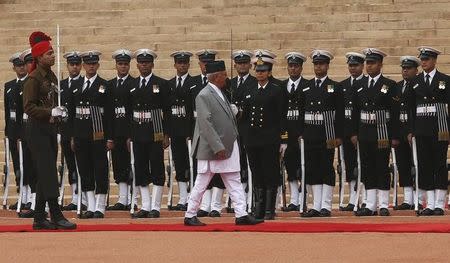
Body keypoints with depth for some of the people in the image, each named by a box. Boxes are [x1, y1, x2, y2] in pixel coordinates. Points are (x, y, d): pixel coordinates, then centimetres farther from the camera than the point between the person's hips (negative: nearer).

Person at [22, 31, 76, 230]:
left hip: (50, 130, 9)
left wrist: (59, 113, 6)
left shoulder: (52, 77, 12)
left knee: (45, 176, 9)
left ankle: (39, 218, 13)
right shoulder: (33, 79, -13)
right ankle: (56, 216, -9)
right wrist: (51, 112, -26)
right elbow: (28, 107, -18)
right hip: (38, 131, -9)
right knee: (48, 174, -9)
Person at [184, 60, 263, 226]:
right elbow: (206, 124, -21)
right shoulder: (204, 96, -16)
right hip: (212, 149, -9)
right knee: (201, 184, 0)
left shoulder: (220, 93, 13)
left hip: (229, 147, 9)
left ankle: (241, 215, 5)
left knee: (235, 182, 5)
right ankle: (190, 216, 10)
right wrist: (218, 148, -22)